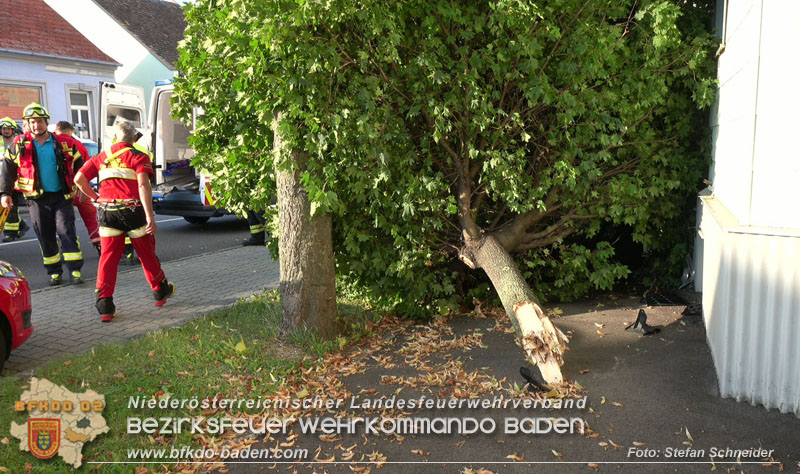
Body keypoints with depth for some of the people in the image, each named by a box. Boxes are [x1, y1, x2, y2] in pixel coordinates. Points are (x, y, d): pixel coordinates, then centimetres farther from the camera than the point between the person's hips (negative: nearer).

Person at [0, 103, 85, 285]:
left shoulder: (65, 143, 2)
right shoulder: (19, 145, 3)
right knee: (45, 236, 6)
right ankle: (54, 272, 16)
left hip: (62, 196, -1)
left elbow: (79, 166, 11)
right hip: (37, 198, 1)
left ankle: (74, 270, -7)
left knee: (66, 231, -9)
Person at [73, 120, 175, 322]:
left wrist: (95, 197, 17)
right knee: (147, 254, 13)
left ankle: (105, 305, 0)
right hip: (133, 211, -3)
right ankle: (160, 291, 30)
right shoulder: (138, 156, 0)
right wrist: (150, 216, -17)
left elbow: (79, 179, 4)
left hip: (107, 212, 3)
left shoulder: (101, 157, 13)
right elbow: (143, 185, -13)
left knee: (108, 257, 5)